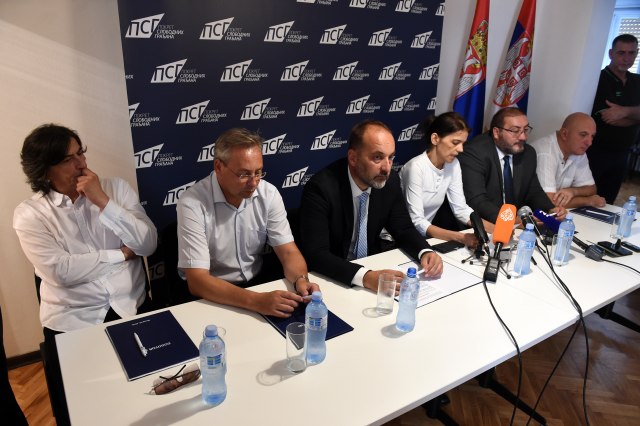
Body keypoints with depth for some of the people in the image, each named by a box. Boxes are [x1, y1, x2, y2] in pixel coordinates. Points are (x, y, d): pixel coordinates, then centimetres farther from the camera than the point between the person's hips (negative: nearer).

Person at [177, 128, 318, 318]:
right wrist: (255, 301, -37)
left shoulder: (269, 194, -7)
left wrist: (301, 280, -28)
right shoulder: (192, 203, -20)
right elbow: (197, 280, -25)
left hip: (257, 284, 3)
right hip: (212, 297, -2)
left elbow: (288, 251, -6)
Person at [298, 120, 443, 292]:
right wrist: (365, 277, -40)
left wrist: (425, 252, -17)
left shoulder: (390, 181, -8)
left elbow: (403, 229, 3)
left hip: (372, 266, 5)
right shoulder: (321, 188, -24)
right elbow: (315, 254, -28)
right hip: (331, 278, -4)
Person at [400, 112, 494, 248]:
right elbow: (416, 222, -27)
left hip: (424, 236, 6)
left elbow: (460, 208, -1)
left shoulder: (453, 164, -2)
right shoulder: (416, 167, -22)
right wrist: (461, 237, -35)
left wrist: (495, 229, -14)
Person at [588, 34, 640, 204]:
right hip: (596, 152, -6)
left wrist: (625, 111, -21)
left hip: (622, 154, 6)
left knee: (606, 203, 14)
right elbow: (607, 118, -19)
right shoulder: (599, 79, -12)